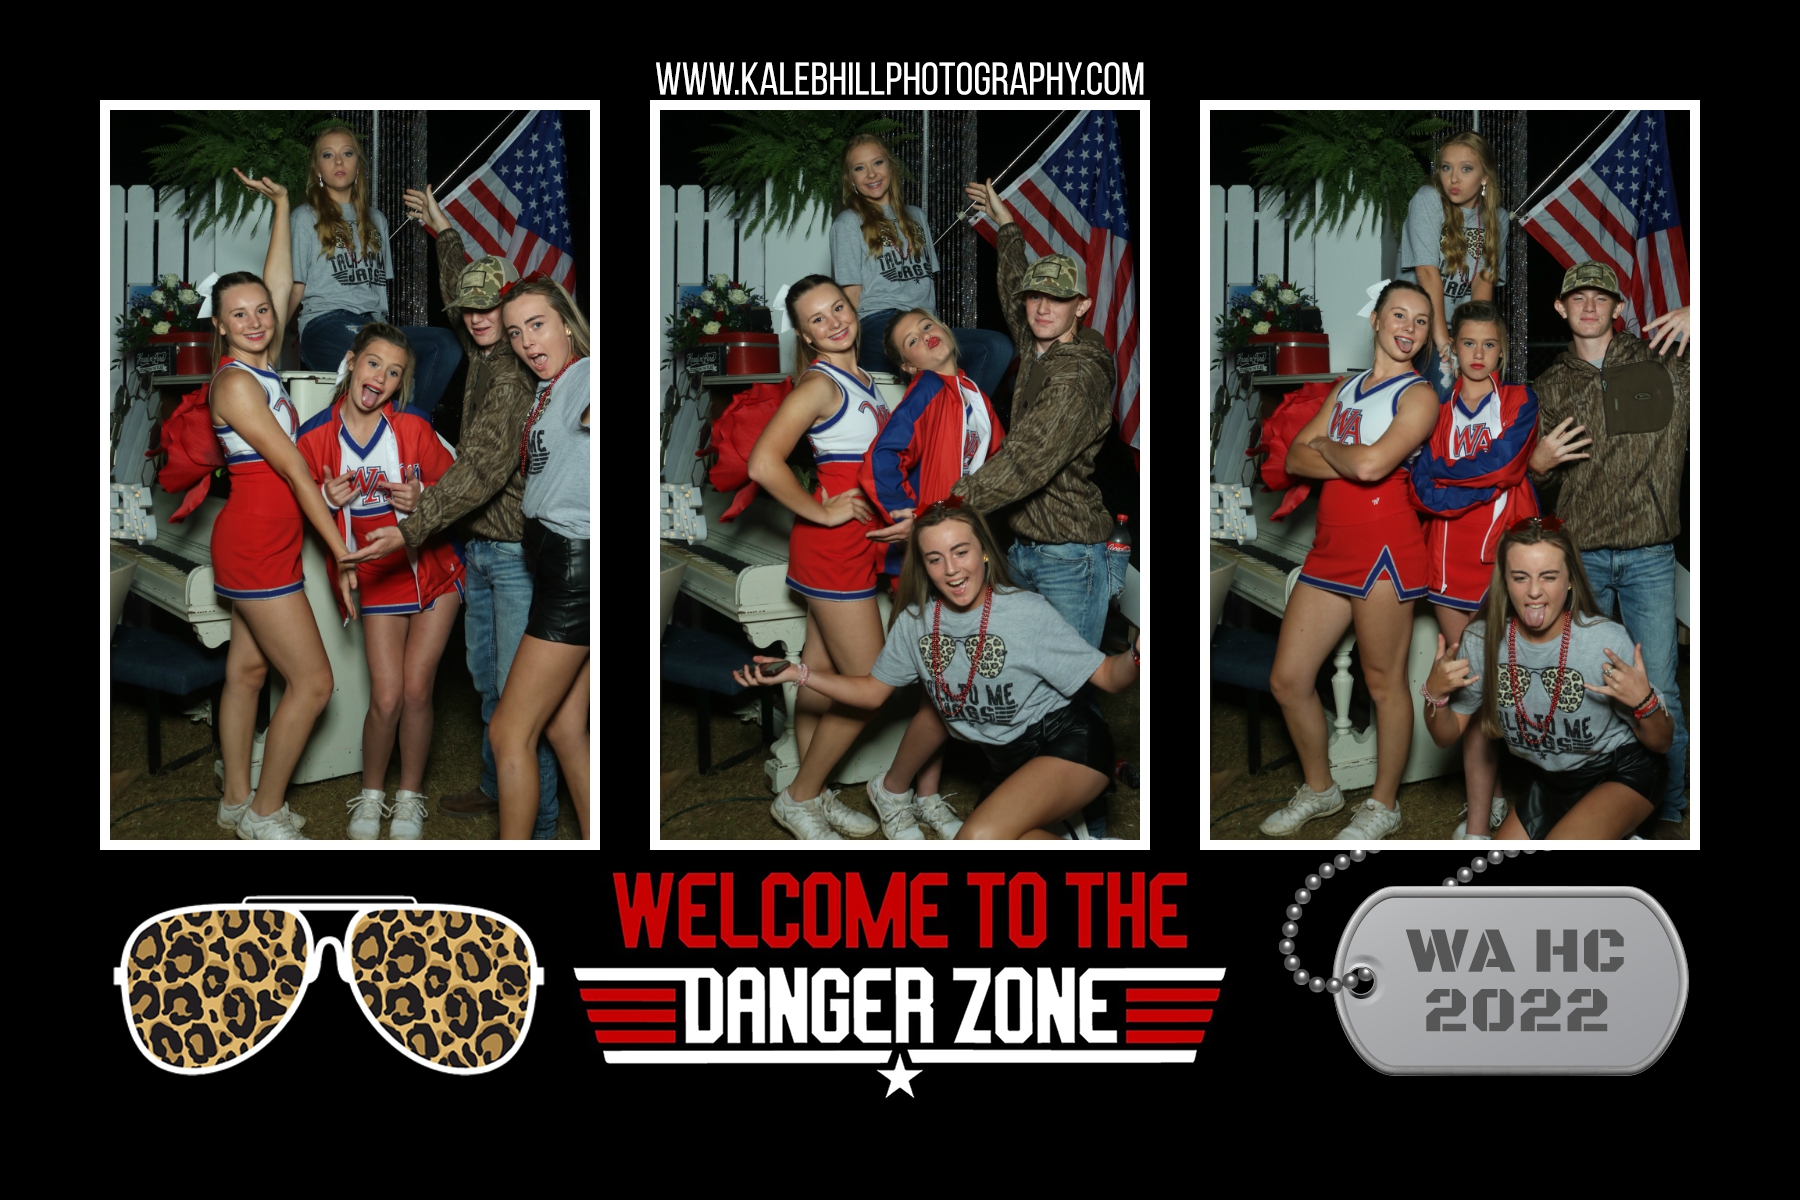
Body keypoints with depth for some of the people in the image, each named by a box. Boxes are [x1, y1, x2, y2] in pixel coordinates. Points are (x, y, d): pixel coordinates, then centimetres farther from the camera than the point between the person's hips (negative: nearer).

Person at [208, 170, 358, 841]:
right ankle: (265, 813, 4)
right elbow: (294, 470, -17)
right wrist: (342, 551, -16)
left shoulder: (263, 367, 7)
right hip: (257, 547, -9)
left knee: (248, 669, 14)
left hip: (266, 543, 9)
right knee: (313, 681, -6)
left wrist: (281, 202, 17)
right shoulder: (235, 382, -17)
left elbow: (279, 281, 18)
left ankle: (237, 800, 23)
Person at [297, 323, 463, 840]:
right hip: (377, 577, 0)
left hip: (432, 569, 0)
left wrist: (422, 498, -21)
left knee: (416, 690, -1)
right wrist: (328, 500, -19)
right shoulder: (315, 437, -9)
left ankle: (409, 798, 19)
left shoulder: (413, 429, -12)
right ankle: (371, 796, 20)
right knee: (386, 699, -5)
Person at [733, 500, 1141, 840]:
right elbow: (872, 691, 11)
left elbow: (1107, 677, -16)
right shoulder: (915, 622, -2)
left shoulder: (1027, 611, -18)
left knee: (979, 840, -28)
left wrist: (1136, 656, -40)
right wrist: (798, 673, 0)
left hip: (1068, 744, -7)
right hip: (1008, 760, 7)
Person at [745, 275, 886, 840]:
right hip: (834, 545, -8)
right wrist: (820, 513, -18)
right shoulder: (819, 384, -16)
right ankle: (798, 798, 8)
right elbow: (764, 463, -28)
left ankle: (815, 795, 24)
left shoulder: (861, 380, 11)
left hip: (856, 541, 8)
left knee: (821, 677, 15)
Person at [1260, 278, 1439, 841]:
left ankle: (1383, 805, 16)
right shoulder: (1346, 388, 18)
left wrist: (1325, 446, -1)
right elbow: (1295, 458, 9)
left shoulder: (1419, 395, -5)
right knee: (1287, 679, 9)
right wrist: (1350, 460, -8)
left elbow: (1369, 464, -21)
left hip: (1383, 545, -7)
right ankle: (1319, 789, 27)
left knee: (1383, 682, 2)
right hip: (1331, 546, 8)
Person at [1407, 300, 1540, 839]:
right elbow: (1423, 493, -3)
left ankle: (1477, 825, -4)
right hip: (1451, 561, 3)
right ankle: (1494, 797, 17)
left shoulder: (1520, 403, 4)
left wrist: (1443, 474, -7)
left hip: (1504, 557, -3)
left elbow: (1501, 463, -14)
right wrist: (1484, 485, -15)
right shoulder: (1437, 412, 10)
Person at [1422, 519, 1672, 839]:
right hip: (1549, 781, 5)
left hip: (1621, 775, -5)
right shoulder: (1482, 641, -14)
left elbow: (1661, 743, -14)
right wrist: (1434, 695, -24)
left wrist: (1644, 702, -36)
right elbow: (1447, 735, -3)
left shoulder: (1608, 641, -25)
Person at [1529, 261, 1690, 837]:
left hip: (1649, 556, -2)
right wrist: (1539, 464, -5)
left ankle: (1668, 811, 9)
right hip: (1578, 554, 2)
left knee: (1658, 691, -3)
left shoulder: (1661, 365, 4)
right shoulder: (1550, 386, 11)